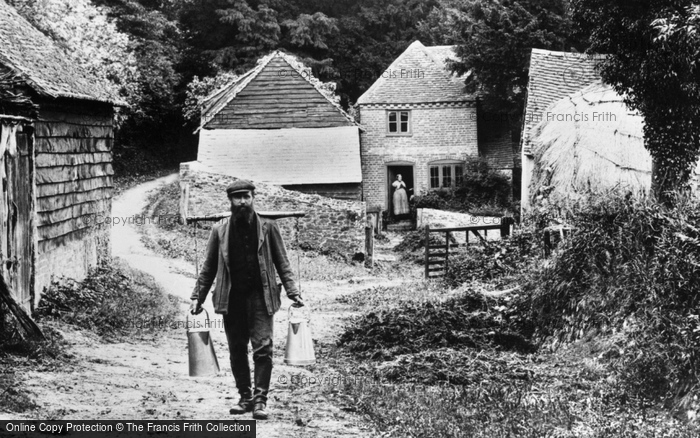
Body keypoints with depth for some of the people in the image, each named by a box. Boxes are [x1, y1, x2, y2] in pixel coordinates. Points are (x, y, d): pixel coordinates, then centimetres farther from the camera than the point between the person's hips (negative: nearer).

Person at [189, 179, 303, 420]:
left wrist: (293, 292, -4)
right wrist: (197, 297, 5)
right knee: (237, 351, 8)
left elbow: (282, 262, 5)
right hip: (232, 298, 2)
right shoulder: (220, 231, 7)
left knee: (263, 348, -9)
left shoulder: (267, 228, 4)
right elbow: (209, 267, 11)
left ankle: (260, 399, -4)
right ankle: (245, 397, 20)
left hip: (260, 296, -2)